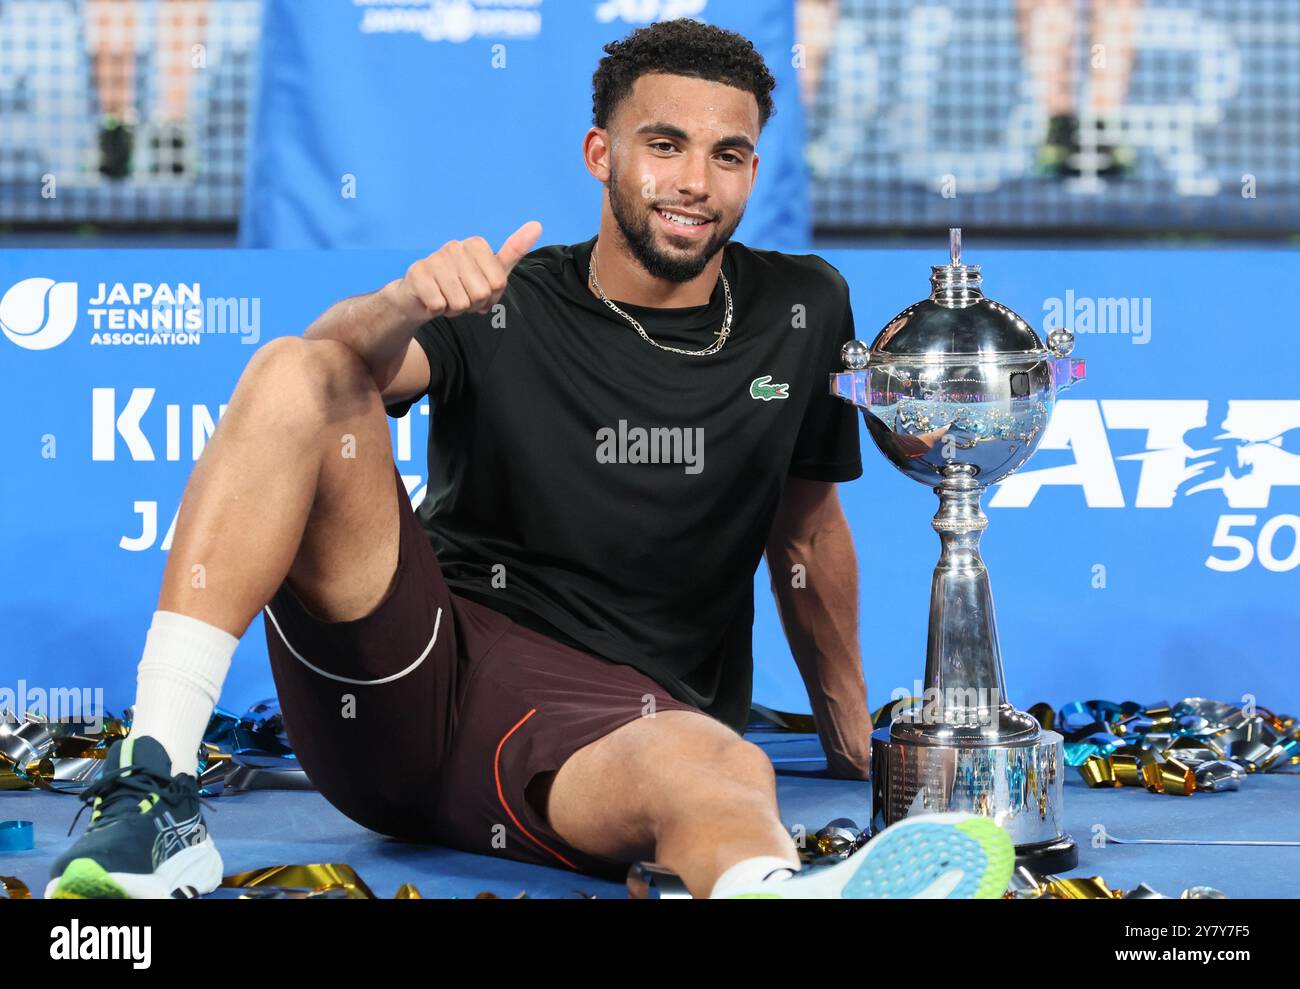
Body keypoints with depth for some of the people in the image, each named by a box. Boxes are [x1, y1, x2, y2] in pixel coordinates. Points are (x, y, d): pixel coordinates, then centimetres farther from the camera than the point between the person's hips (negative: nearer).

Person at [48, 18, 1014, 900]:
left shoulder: (803, 313, 14)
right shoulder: (507, 305, 7)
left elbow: (807, 529, 24)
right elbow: (351, 355, -13)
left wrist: (857, 748, 25)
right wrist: (407, 302, -37)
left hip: (617, 717, 0)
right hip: (407, 673, 0)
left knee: (725, 769, -39)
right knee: (294, 374, -23)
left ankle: (773, 889, -79)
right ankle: (156, 784, -36)